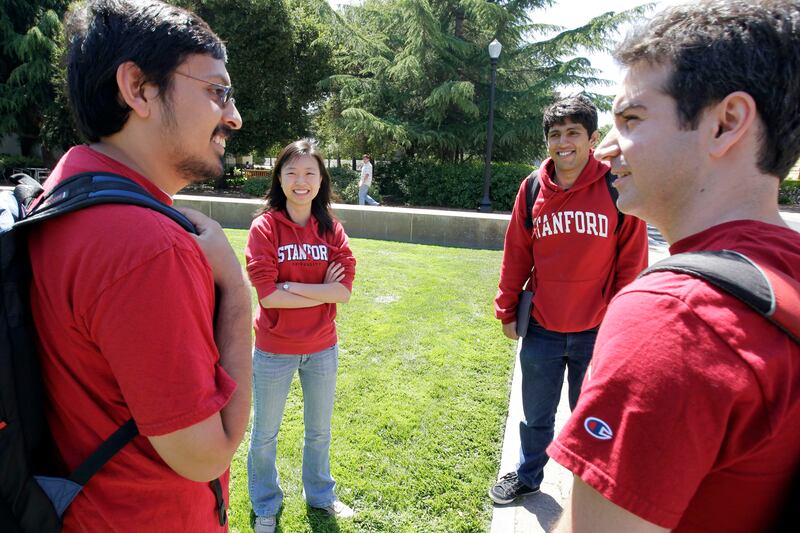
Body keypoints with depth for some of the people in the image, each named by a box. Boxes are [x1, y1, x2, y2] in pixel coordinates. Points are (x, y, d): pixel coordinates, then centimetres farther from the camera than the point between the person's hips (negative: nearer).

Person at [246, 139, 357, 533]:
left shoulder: (331, 229, -4)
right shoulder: (265, 227, -13)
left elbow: (344, 290, -13)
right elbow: (267, 293, -21)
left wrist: (291, 285, -20)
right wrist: (322, 290, -17)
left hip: (322, 349, 3)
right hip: (274, 352, -2)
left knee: (319, 430, 22)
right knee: (265, 434, 17)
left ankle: (320, 494, 47)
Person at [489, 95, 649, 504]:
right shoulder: (533, 189, -2)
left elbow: (632, 261, -6)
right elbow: (516, 255, 3)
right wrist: (507, 310, 5)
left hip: (596, 331, -2)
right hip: (541, 328, 2)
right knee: (536, 415, 18)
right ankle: (526, 477, 42)